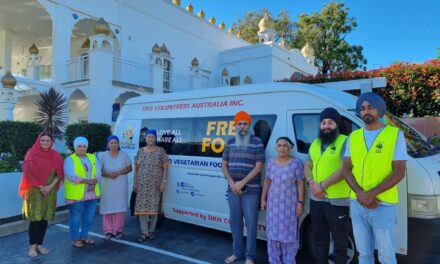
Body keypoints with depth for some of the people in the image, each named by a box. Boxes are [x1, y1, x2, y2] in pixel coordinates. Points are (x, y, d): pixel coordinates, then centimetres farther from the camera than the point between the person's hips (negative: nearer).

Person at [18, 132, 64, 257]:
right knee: (35, 218, -5)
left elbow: (59, 173, 2)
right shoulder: (32, 154, -2)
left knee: (45, 218, 5)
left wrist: (50, 186, -11)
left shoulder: (56, 156, 6)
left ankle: (39, 244, 16)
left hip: (50, 191, 3)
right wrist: (40, 187, -13)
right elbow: (28, 172, -8)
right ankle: (32, 246, 6)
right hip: (35, 190, -3)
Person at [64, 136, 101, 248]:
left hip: (92, 192, 5)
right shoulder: (70, 159, -3)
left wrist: (94, 182, -17)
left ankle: (84, 236, 28)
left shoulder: (92, 157, 12)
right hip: (76, 194, -5)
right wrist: (87, 181, -21)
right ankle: (75, 238, 17)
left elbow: (98, 171, 1)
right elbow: (71, 175, -16)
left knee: (89, 216, 12)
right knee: (76, 217, 2)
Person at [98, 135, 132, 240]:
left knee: (119, 208, 1)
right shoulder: (103, 155, 1)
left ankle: (118, 230, 11)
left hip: (121, 186, 0)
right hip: (107, 186, 0)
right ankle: (108, 231, 10)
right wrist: (108, 175, -17)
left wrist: (119, 173, -14)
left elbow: (129, 168, 2)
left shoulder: (124, 154, 1)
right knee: (107, 208, 0)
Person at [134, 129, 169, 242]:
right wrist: (135, 183, 7)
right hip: (142, 184, 3)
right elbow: (136, 168, 12)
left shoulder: (161, 151, -1)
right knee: (141, 207, 0)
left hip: (155, 184, -3)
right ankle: (144, 233, 9)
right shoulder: (140, 151, 9)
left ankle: (151, 231, 20)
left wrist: (163, 182, -10)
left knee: (154, 207, 4)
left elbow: (165, 167, -2)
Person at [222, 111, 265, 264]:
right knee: (235, 221, 12)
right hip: (232, 189, 4)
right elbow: (224, 165, 9)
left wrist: (242, 183, -15)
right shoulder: (230, 143, 8)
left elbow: (258, 167, -9)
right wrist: (232, 183, -6)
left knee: (250, 223, 2)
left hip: (251, 190, -4)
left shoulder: (257, 142, -5)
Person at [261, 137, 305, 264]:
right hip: (273, 202, 3)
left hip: (290, 203, -3)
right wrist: (263, 199, 6)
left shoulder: (296, 163, -6)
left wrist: (300, 202, -10)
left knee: (288, 232, 2)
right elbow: (267, 181, 8)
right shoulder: (271, 162, 4)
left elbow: (300, 183, -6)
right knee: (274, 232, 9)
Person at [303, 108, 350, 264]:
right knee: (318, 238, 19)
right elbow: (307, 166, 13)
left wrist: (322, 185, -19)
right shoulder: (315, 143, 12)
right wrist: (311, 182, -7)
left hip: (337, 201, -6)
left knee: (339, 240, 9)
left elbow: (344, 169, -18)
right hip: (316, 199, 6)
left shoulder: (345, 142, -9)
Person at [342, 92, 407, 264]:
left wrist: (371, 194, -18)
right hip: (357, 203, 4)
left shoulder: (395, 134, -4)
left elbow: (399, 172, -10)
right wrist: (360, 194, -12)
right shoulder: (353, 137, 8)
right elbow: (346, 169, 4)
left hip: (384, 205, -4)